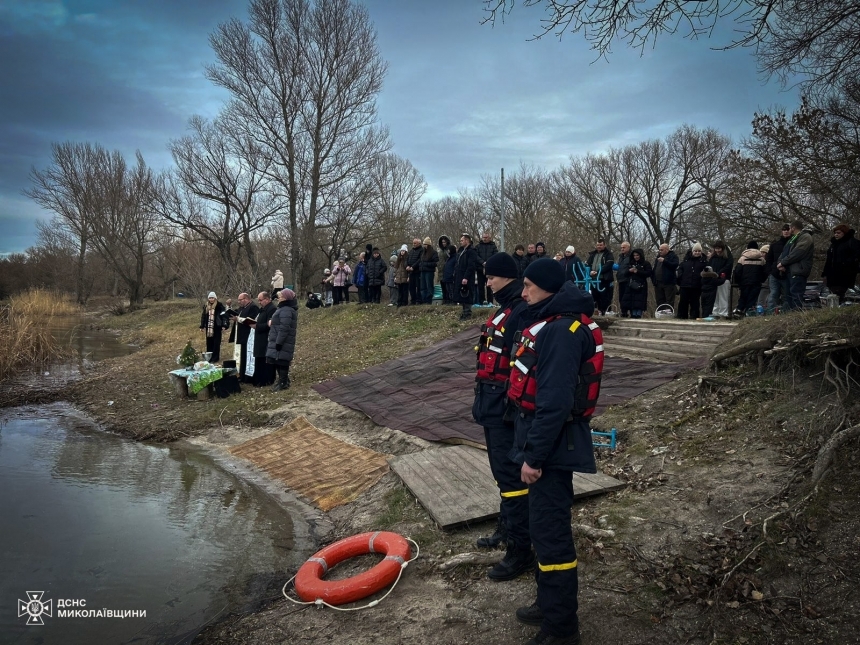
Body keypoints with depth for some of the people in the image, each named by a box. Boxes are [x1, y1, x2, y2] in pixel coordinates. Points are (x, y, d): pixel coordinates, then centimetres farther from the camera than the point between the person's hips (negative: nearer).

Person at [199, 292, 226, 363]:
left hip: (217, 327, -5)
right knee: (209, 343, 9)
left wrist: (223, 325, -16)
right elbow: (203, 316, 15)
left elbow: (224, 315, -9)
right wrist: (202, 326, 13)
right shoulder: (206, 306, 10)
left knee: (216, 343, 0)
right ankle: (209, 357, 17)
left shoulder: (219, 306, -6)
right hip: (208, 327, 5)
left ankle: (215, 357, 5)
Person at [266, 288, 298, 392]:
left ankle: (283, 382, 3)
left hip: (282, 343, -11)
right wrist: (272, 321, 6)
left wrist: (278, 343, -24)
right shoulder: (285, 309, 16)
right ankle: (283, 380, 23)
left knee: (281, 361, -4)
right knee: (279, 361, 15)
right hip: (280, 341, 11)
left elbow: (284, 329, -25)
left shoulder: (286, 311, -20)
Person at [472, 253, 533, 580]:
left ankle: (520, 551, 6)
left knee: (510, 473, -4)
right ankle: (506, 528, 36)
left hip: (505, 405, -10)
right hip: (491, 401, 10)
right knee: (501, 469, 20)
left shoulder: (523, 311, -18)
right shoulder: (505, 308, 15)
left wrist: (513, 405, -23)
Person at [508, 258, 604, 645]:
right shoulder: (553, 323, 11)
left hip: (552, 445, -11)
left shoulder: (562, 330, -22)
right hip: (546, 440, 11)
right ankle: (550, 605, 37)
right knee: (545, 525, 20)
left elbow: (555, 402, -27)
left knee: (550, 530, 0)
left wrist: (533, 456, -22)